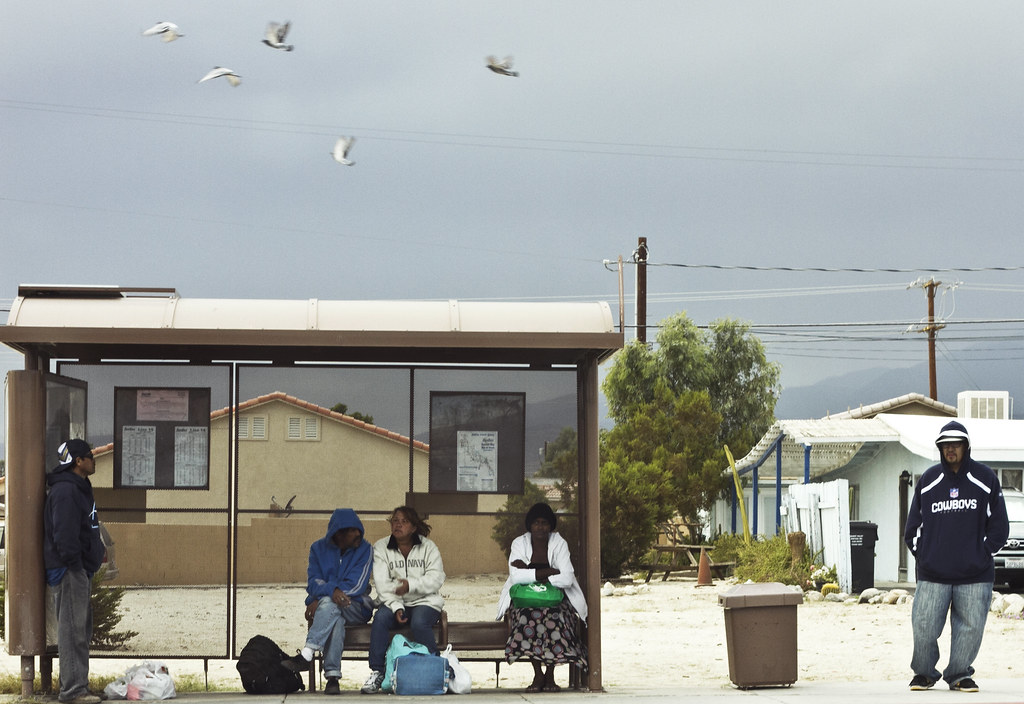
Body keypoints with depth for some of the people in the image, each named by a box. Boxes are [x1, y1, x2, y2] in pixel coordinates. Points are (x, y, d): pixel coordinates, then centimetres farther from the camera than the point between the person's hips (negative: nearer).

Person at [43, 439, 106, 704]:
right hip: (69, 571, -11)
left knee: (82, 630, 15)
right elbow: (64, 533, -22)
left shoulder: (78, 488, 18)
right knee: (73, 630, -10)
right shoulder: (65, 491, -16)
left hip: (80, 570, 11)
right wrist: (73, 565, -21)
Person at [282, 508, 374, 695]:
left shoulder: (364, 549, 0)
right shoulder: (319, 548, 7)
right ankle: (332, 676, -44)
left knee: (329, 604, -35)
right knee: (336, 620, -35)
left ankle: (306, 655, -44)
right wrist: (332, 590, -27)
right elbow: (313, 582, -3)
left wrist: (319, 599, -18)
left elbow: (356, 586, -10)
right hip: (322, 607, 2)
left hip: (356, 607, -2)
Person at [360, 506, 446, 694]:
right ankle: (377, 672, -25)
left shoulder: (428, 547, 5)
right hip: (392, 602, 1)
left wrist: (411, 585, -24)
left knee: (419, 623, -33)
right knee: (380, 618, -31)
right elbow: (382, 583, -6)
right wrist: (396, 608, -21)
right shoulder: (381, 548, 5)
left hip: (424, 601, -1)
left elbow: (436, 578, -7)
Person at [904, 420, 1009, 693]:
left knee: (970, 627, -1)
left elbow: (999, 526, 8)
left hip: (974, 575, -1)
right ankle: (924, 673, 16)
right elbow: (913, 526, 15)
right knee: (924, 626, -4)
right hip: (932, 575, 1)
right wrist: (924, 555, 4)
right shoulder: (928, 480, 9)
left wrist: (981, 554, 0)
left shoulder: (985, 479, 5)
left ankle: (959, 675, 15)